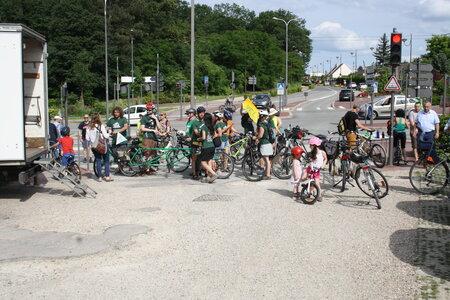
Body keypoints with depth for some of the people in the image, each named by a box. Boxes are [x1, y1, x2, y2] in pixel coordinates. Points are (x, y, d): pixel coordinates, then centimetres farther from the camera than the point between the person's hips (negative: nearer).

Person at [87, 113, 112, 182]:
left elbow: (87, 138, 0)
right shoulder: (101, 126, -12)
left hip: (94, 146, 3)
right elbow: (106, 136, -15)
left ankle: (100, 177, 10)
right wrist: (109, 133, 4)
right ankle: (107, 176, 7)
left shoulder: (89, 127, -1)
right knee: (106, 161, 9)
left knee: (98, 161, 11)